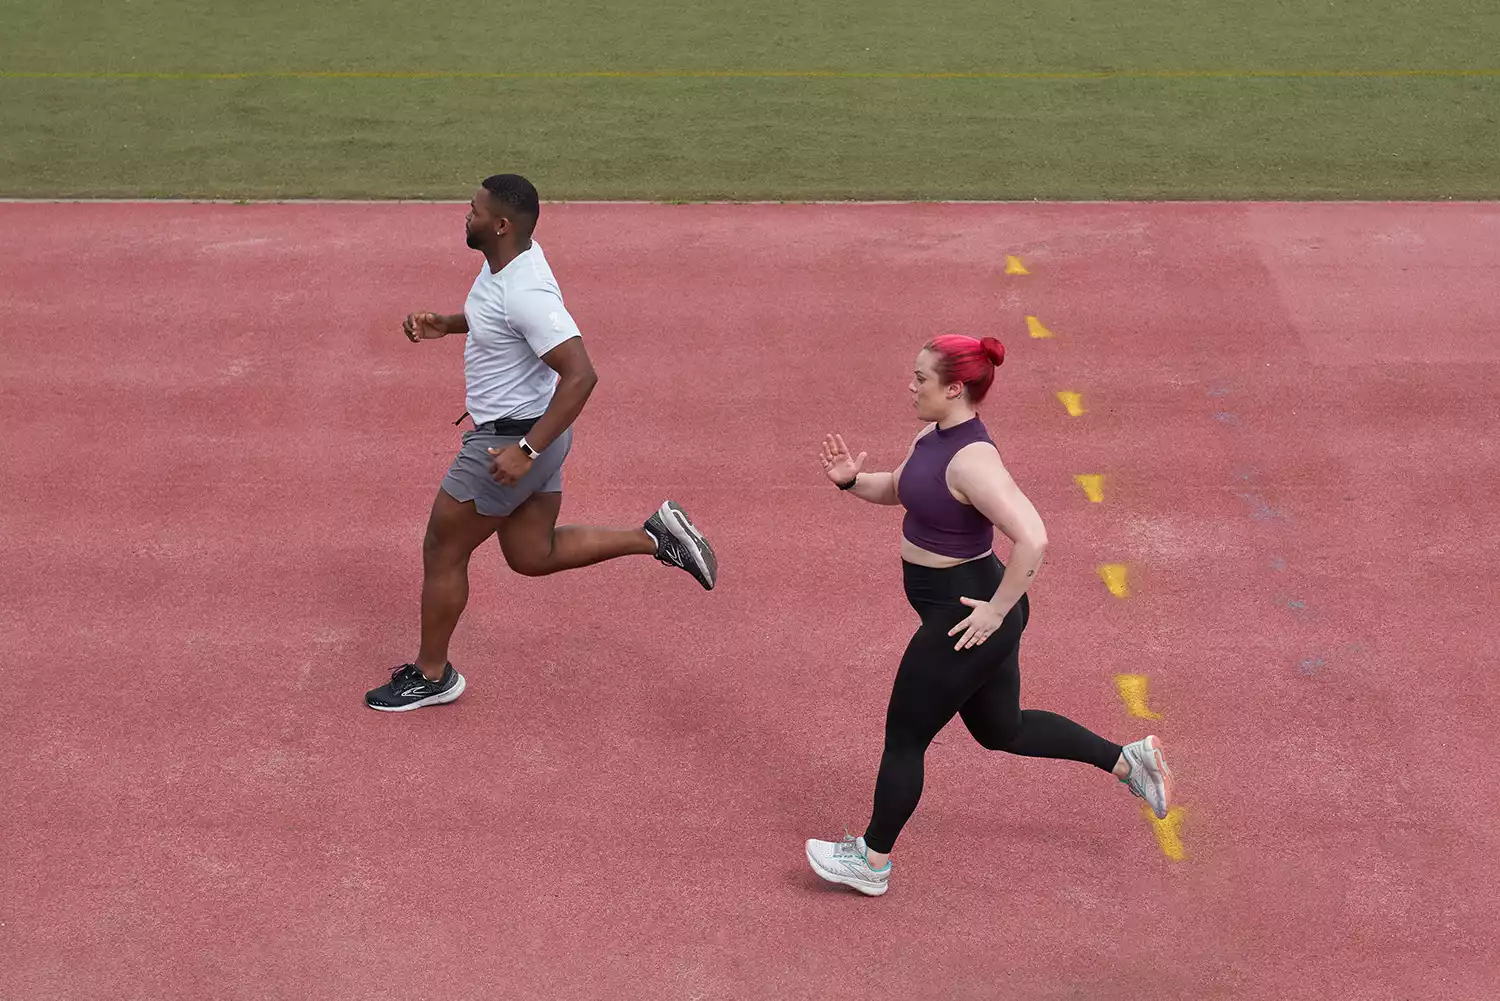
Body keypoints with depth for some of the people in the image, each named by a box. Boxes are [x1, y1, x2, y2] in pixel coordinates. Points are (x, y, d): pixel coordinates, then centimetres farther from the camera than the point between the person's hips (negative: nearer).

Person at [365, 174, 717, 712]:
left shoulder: (526, 293, -28)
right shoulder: (509, 259, 2)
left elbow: (580, 375, -34)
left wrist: (526, 450, -34)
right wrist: (443, 324, 10)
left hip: (512, 440, -10)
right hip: (528, 431, 10)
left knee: (442, 553, 6)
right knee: (533, 555, 20)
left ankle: (431, 676, 24)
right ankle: (655, 536, 16)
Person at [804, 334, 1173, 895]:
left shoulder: (971, 461, -27)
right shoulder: (933, 438, 2)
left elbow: (1032, 539, -35)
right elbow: (897, 490, 21)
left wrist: (997, 610, -27)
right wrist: (852, 480, 1)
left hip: (965, 615, -10)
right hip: (958, 607, 10)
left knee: (904, 736, 6)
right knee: (1002, 728, 24)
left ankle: (872, 861, 23)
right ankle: (1127, 761, 32)